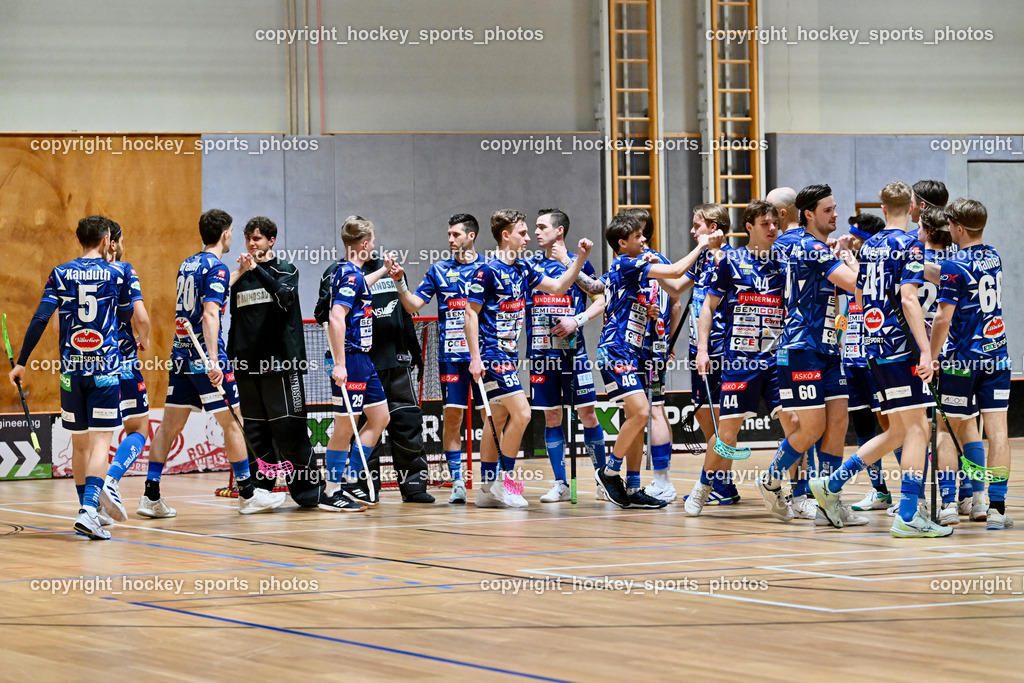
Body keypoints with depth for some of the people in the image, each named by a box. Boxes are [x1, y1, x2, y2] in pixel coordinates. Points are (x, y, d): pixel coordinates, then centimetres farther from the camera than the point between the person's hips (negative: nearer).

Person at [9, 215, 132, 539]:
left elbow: (40, 319, -4)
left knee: (79, 443, 14)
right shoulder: (117, 273, 0)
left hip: (71, 368, 3)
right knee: (100, 441, -7)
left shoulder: (61, 274, 3)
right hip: (106, 368, -2)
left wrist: (21, 362, 2)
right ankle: (88, 510, -24)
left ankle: (87, 509, 24)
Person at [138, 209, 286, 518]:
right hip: (205, 354, -8)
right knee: (232, 422, 2)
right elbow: (210, 315, -21)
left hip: (181, 353, 8)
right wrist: (213, 361, -28)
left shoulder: (187, 264, 14)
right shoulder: (216, 267, -12)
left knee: (170, 423, 6)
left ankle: (151, 496, 2)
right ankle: (247, 495, 8)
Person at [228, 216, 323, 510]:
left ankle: (309, 491, -2)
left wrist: (257, 269, -27)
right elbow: (234, 321, 18)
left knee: (288, 427, -7)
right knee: (254, 431, 4)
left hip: (280, 363, -4)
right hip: (248, 365, 4)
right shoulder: (240, 276, 14)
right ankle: (260, 490, 9)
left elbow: (284, 295, -19)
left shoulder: (285, 270, 3)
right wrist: (229, 361, 14)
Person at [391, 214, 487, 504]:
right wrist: (400, 283, -10)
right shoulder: (439, 270, 9)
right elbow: (413, 304, 5)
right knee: (451, 416, -3)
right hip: (451, 356, 1)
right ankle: (457, 483, 3)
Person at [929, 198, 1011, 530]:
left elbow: (944, 319, -15)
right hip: (997, 356, 5)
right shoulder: (993, 257, 9)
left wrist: (931, 356, -6)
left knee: (964, 425, 11)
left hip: (962, 360, -5)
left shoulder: (955, 267, -13)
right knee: (997, 428, -1)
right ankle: (997, 505, -5)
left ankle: (978, 496, 5)